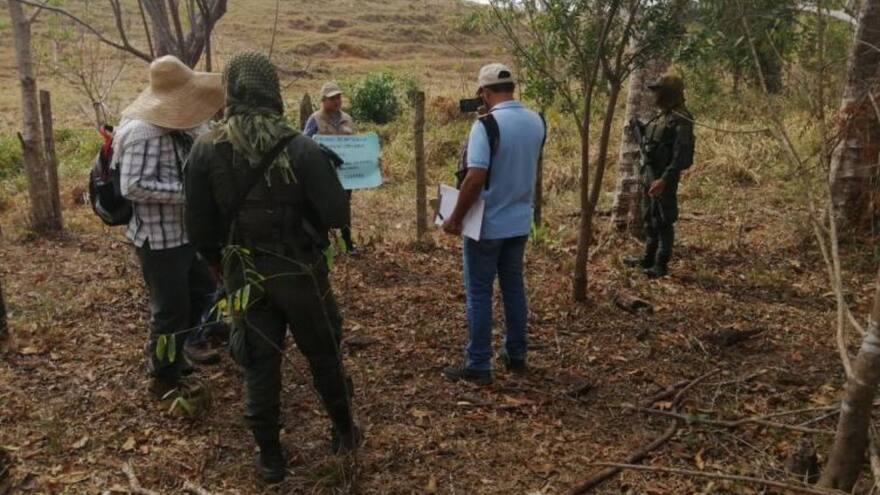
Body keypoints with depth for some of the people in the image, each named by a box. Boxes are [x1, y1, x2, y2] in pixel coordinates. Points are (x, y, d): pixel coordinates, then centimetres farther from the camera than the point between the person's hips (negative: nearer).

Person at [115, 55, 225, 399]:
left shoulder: (175, 126, 7)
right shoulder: (142, 131, -23)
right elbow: (132, 186, -29)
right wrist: (187, 191, -28)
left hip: (185, 231, 10)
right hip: (158, 238, -10)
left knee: (202, 292, 22)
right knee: (171, 309, 3)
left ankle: (184, 354, 41)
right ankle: (164, 378, 22)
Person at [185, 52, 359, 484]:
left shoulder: (206, 151, -7)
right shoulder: (302, 148, -15)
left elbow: (199, 227, -2)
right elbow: (336, 216, -15)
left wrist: (219, 263, 17)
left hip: (245, 275, 2)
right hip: (300, 271, -1)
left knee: (259, 364, 13)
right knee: (323, 354, 18)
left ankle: (270, 457, 22)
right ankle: (344, 431, 35)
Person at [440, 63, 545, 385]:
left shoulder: (486, 125, -19)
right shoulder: (536, 122, 3)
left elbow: (475, 179, -25)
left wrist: (455, 219, -15)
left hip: (488, 224, -7)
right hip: (520, 221, 7)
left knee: (479, 293, 3)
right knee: (514, 288, 17)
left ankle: (478, 366, 10)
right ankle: (516, 355, 27)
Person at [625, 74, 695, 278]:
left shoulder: (680, 119, -16)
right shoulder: (661, 116, 14)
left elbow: (681, 155, -23)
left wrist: (664, 179, -28)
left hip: (663, 177, -10)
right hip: (649, 173, 10)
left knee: (663, 221, -2)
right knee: (649, 220, 17)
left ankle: (661, 264, 6)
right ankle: (649, 258, 28)